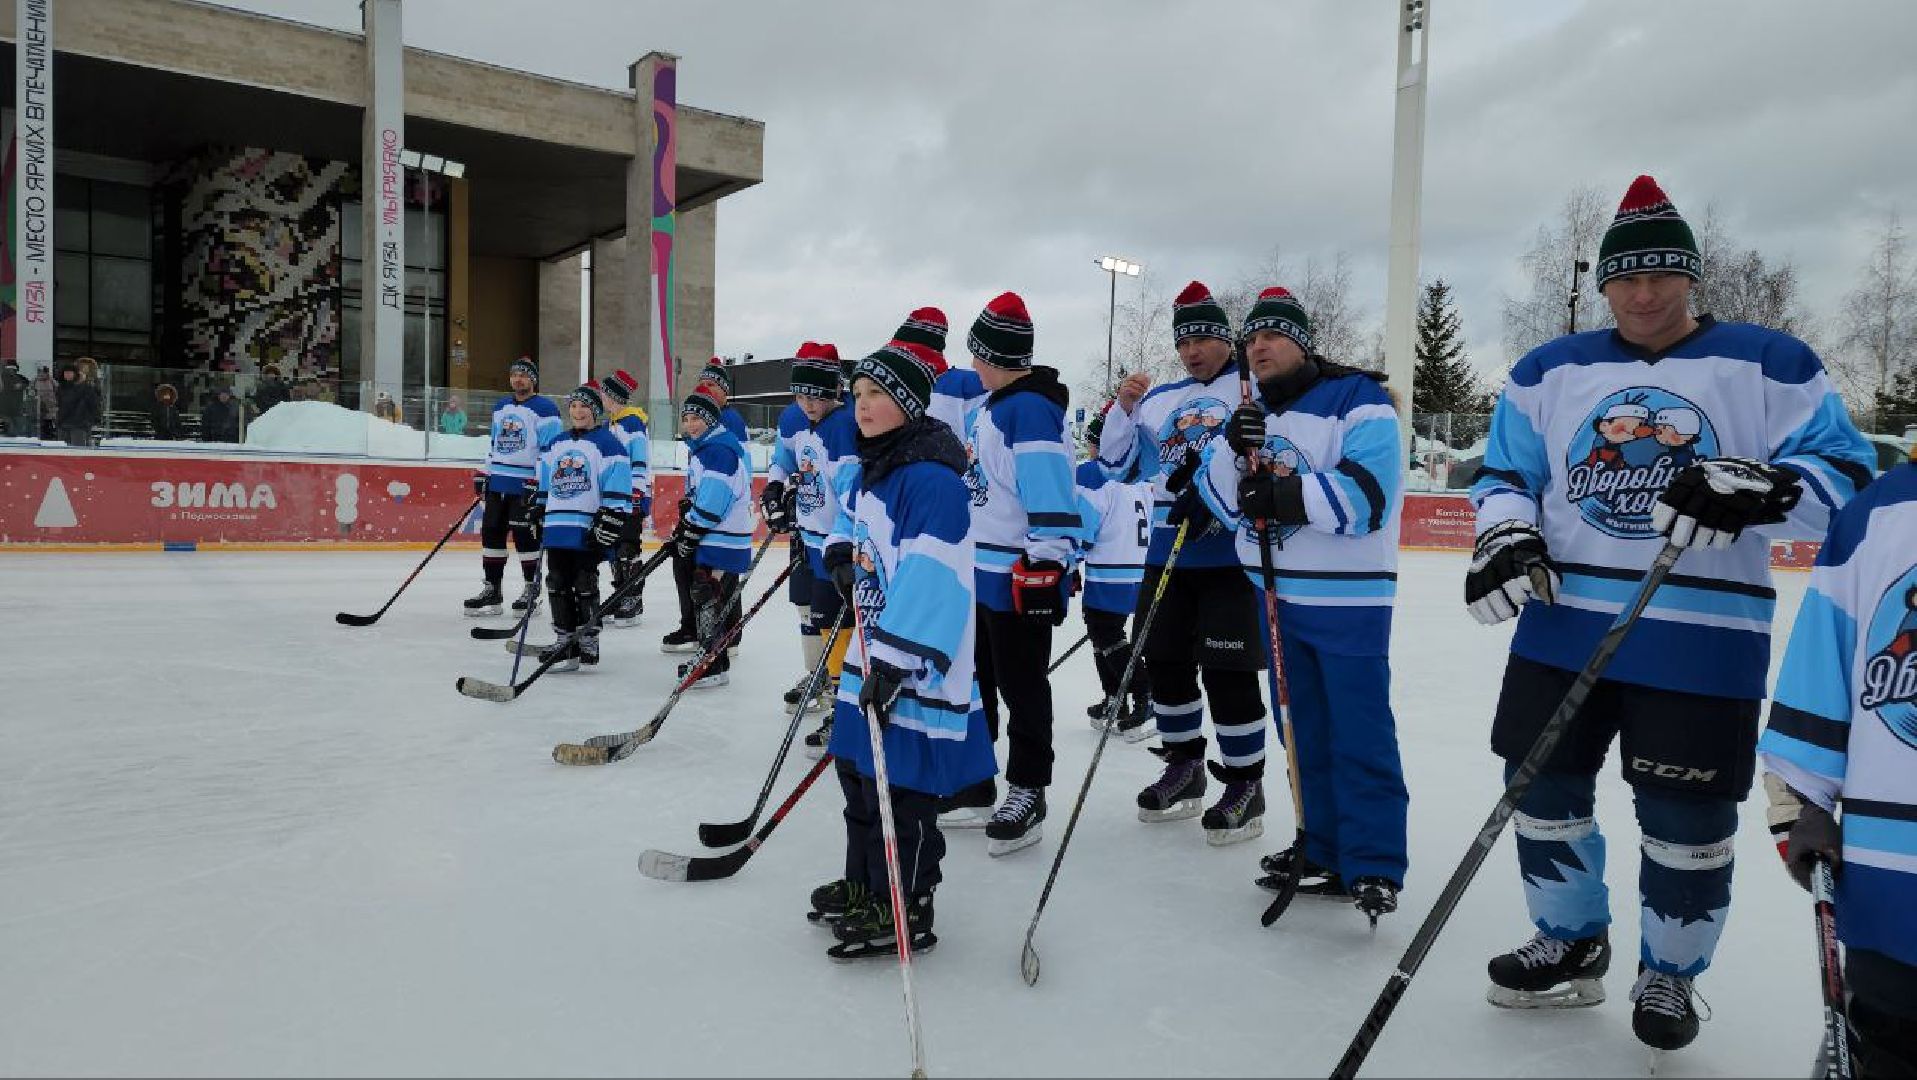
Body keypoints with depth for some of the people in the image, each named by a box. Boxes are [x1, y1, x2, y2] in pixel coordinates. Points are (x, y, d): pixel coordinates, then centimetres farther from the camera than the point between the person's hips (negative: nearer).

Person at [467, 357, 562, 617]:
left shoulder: (545, 410, -7)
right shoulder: (500, 407, 17)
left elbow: (550, 449, -12)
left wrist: (540, 482, -18)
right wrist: (483, 473, 19)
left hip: (527, 485, -7)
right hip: (497, 483, 7)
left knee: (526, 536, -4)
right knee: (491, 533, 7)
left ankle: (532, 589, 8)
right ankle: (491, 590, 14)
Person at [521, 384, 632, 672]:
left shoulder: (607, 444, -5)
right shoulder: (555, 445, 17)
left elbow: (617, 491, -11)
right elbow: (544, 487, 24)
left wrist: (608, 524, -16)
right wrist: (535, 516, 20)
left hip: (588, 531, -7)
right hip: (556, 528, 7)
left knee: (584, 585, -3)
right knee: (558, 584, 8)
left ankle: (587, 638, 8)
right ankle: (564, 640, 15)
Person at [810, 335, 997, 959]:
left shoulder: (930, 478, -21)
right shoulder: (871, 469, 10)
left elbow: (931, 578, -28)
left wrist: (895, 662, -31)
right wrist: (841, 550, 7)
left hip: (915, 673, -10)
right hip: (872, 655, 10)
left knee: (901, 792, -1)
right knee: (859, 774, 20)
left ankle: (904, 913, 15)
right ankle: (863, 888, 38)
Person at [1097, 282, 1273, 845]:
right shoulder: (1160, 398, 16)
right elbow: (1115, 462, 14)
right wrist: (1124, 409, -1)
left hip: (1233, 551, -6)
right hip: (1168, 552, 6)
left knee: (1227, 671, -4)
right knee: (1166, 662, 12)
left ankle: (1246, 786, 11)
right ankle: (1183, 769, 30)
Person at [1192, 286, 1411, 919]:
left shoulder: (1357, 399, -10)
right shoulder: (1251, 414, 13)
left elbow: (1368, 497, -21)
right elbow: (1221, 500, 4)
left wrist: (1290, 496, -26)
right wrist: (1232, 451, -12)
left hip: (1348, 599, -7)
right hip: (1277, 595, 7)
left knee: (1359, 736, -4)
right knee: (1305, 731, 14)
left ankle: (1374, 867, 5)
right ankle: (1324, 852, 25)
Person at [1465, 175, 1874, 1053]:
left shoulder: (1768, 364, 0)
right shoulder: (1550, 371, 9)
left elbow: (1845, 475, -3)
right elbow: (1505, 471, 12)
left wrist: (1762, 489, -24)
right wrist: (1504, 535, -9)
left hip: (1700, 641, -3)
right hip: (1563, 624, 3)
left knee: (1686, 820, 4)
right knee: (1544, 792, 10)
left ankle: (1668, 976, 29)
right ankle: (1571, 947, 33)